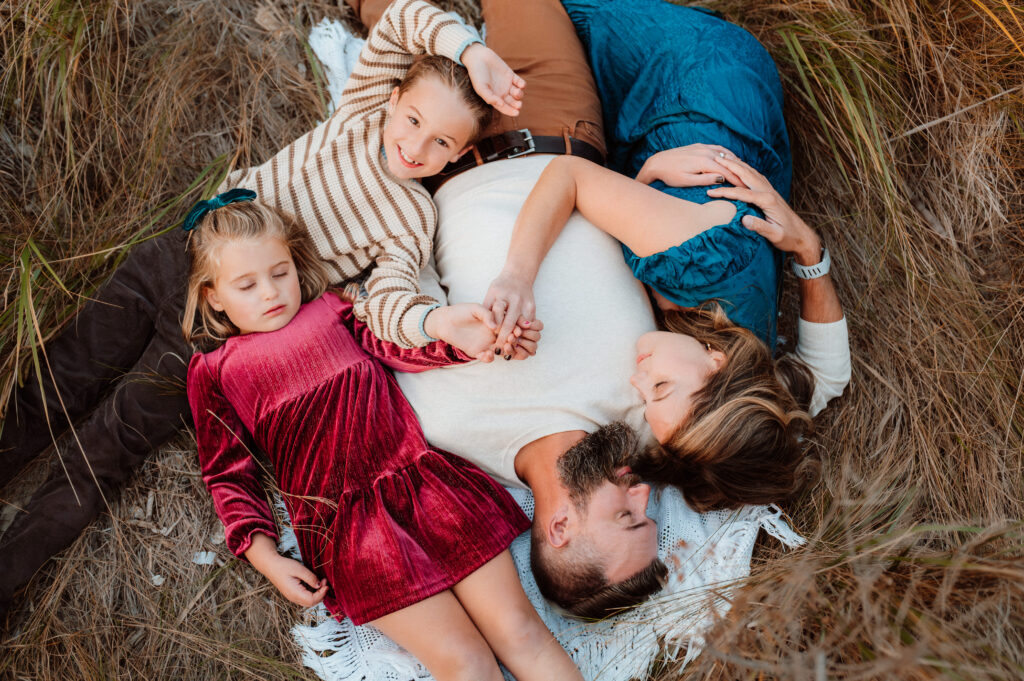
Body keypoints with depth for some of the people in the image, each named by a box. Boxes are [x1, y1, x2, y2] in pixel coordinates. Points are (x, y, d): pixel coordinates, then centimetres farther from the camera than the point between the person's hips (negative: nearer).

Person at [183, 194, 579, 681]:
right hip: (340, 522, -3)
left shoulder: (329, 311, 22)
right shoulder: (214, 371, 14)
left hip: (422, 475, 3)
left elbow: (398, 349, 9)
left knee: (517, 628, -8)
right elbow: (229, 475, 12)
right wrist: (265, 558, -1)